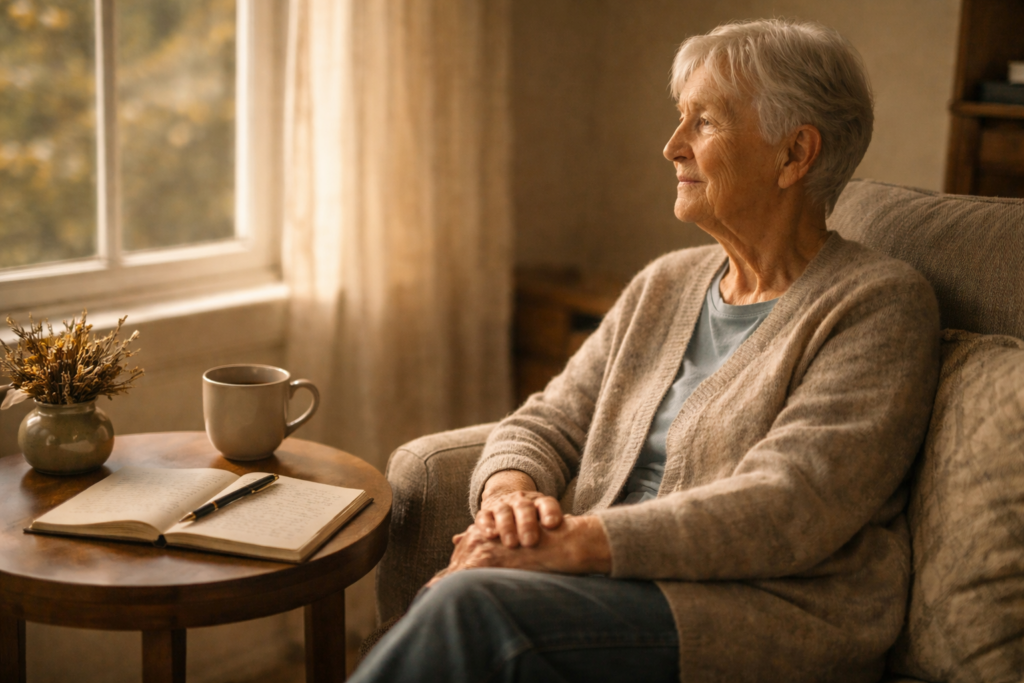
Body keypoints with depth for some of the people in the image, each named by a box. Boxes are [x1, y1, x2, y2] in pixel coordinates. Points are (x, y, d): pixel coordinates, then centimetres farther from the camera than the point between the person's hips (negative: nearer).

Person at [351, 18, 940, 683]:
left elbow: (788, 509, -16)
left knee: (473, 605, -29)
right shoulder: (665, 285, 18)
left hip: (770, 613, -5)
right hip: (618, 586, 6)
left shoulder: (879, 303, -3)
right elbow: (544, 425, 16)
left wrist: (575, 543, -21)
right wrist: (510, 494, -10)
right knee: (454, 608, -27)